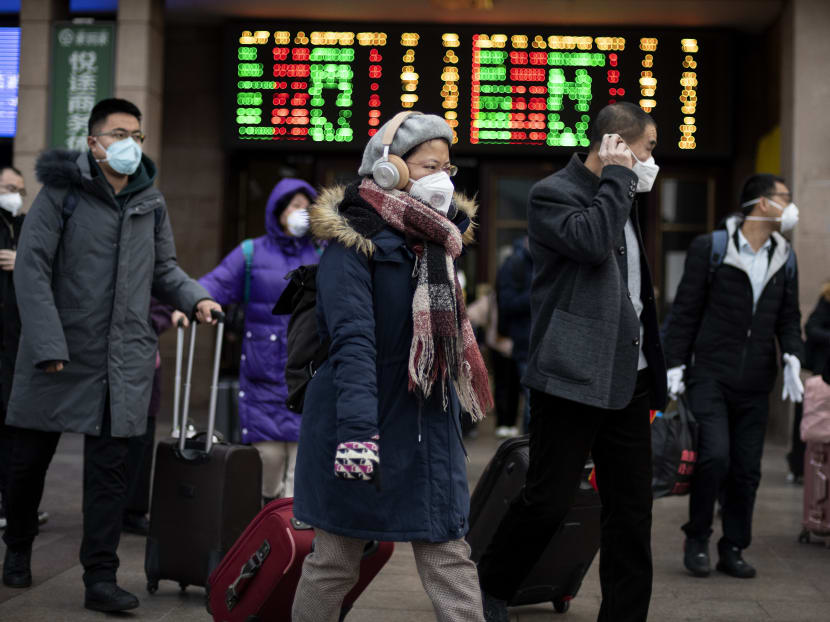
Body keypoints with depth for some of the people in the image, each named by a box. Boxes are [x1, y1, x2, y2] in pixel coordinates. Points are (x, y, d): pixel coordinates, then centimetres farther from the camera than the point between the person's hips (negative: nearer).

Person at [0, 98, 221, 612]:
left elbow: (164, 268, 18)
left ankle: (101, 578, 8)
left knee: (110, 468, 2)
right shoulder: (62, 192, -5)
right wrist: (48, 343, -17)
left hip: (125, 359, 3)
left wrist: (195, 297, -3)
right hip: (60, 356, -3)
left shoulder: (151, 202, 8)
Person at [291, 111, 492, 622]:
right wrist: (358, 430, -33)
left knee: (451, 559, 3)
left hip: (430, 427, 6)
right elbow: (353, 342, -24)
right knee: (336, 561, 6)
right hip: (363, 425, -6)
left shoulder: (440, 240, 10)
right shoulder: (355, 241, -12)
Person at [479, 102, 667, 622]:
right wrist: (618, 176, -13)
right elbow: (590, 241, -26)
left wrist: (653, 367, 18)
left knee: (633, 509, 7)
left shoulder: (621, 198, 18)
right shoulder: (553, 193, -6)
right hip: (573, 378, -8)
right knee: (549, 500, -2)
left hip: (627, 379, 8)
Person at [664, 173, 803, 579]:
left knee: (747, 469, 6)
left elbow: (788, 316, 16)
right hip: (711, 375, -5)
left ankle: (733, 549, 19)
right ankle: (697, 539, 5)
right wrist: (676, 366, -4)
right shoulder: (709, 248, -4)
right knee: (715, 456, -16)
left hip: (755, 382, 5)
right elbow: (685, 311, -1)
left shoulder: (784, 257, 11)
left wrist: (792, 358, -2)